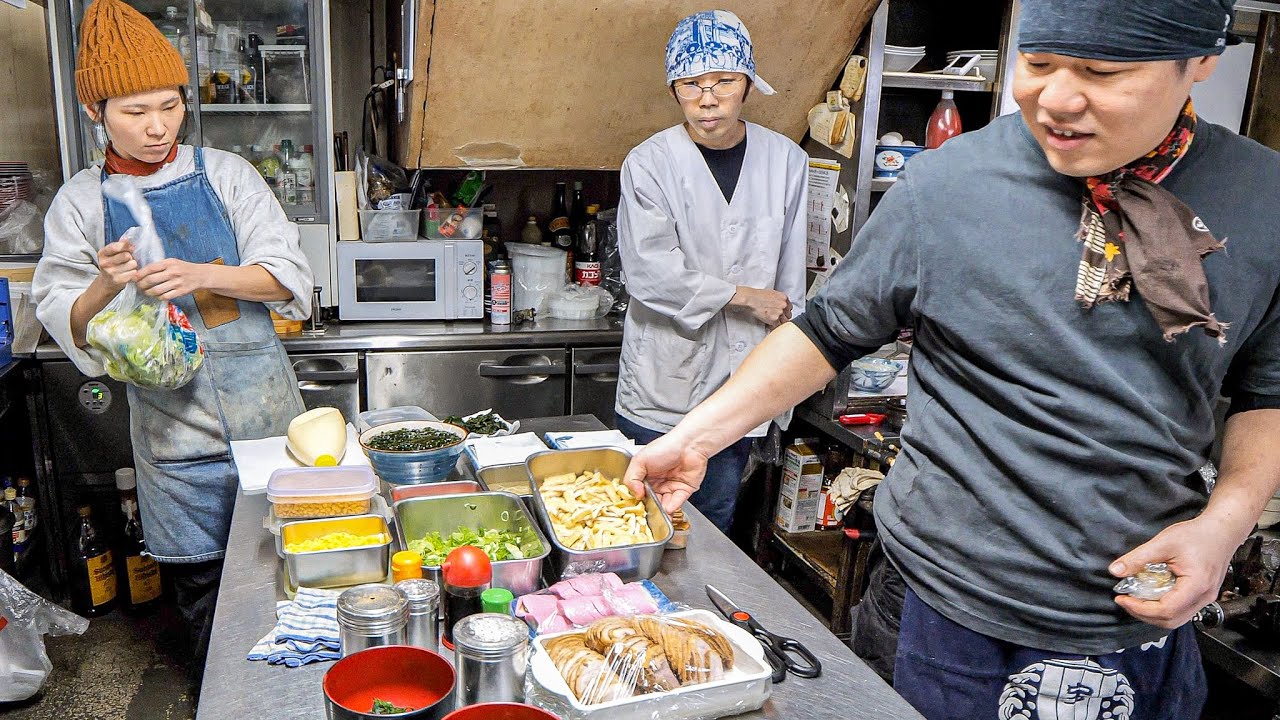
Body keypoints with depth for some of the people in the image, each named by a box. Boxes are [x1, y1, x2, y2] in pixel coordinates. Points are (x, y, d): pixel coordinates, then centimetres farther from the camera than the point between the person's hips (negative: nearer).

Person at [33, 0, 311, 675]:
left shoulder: (225, 174, -1)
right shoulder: (81, 201, 1)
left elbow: (287, 276, -6)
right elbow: (65, 322, 2)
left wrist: (206, 277, -23)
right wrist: (105, 285, -19)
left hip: (260, 400, 0)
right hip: (168, 414, 0)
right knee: (197, 572, 10)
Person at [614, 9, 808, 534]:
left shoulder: (786, 161, 0)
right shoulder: (650, 163, -9)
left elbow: (790, 276, 7)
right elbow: (649, 274, -17)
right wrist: (743, 296, -11)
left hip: (739, 385, 3)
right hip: (662, 387, -2)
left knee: (714, 525, 15)